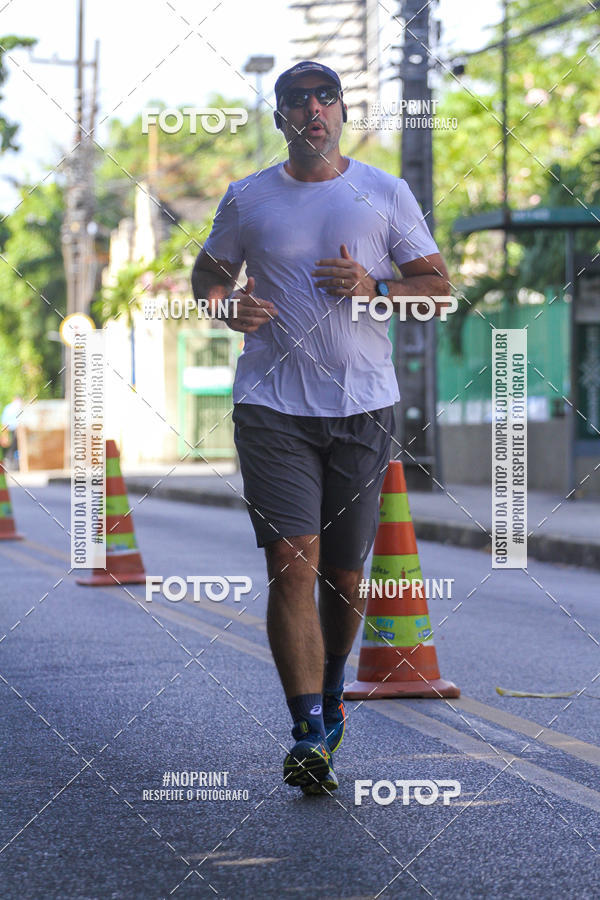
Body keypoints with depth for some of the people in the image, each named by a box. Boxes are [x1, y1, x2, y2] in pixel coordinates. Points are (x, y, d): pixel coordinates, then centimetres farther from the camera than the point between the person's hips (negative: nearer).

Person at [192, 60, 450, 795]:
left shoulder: (386, 194, 7)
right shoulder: (247, 199, 8)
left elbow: (438, 285, 8)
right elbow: (208, 270, 21)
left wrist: (374, 288, -12)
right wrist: (225, 304, -3)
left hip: (363, 405, 1)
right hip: (273, 404, -1)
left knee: (344, 574, 8)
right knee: (291, 563, -14)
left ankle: (331, 693, 35)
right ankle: (309, 734, -16)